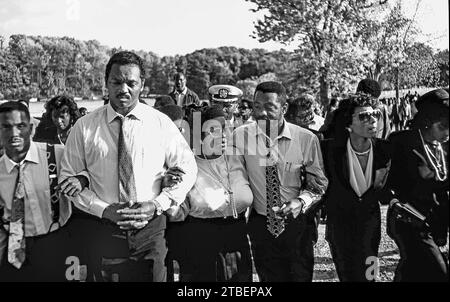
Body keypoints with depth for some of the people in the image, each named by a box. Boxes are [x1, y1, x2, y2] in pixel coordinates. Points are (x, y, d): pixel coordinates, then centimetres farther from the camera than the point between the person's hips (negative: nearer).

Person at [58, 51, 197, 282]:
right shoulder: (84, 127, -2)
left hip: (152, 228, 0)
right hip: (104, 231, 0)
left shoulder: (161, 123, -2)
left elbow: (187, 169, 2)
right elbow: (67, 178, 0)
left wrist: (157, 205, -11)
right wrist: (103, 209, -13)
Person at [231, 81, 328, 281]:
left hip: (296, 222, 0)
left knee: (300, 276, 11)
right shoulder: (241, 136, -9)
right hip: (260, 224, 1)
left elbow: (318, 183, -1)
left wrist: (301, 201, -18)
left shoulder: (306, 139, -12)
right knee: (267, 277, 13)